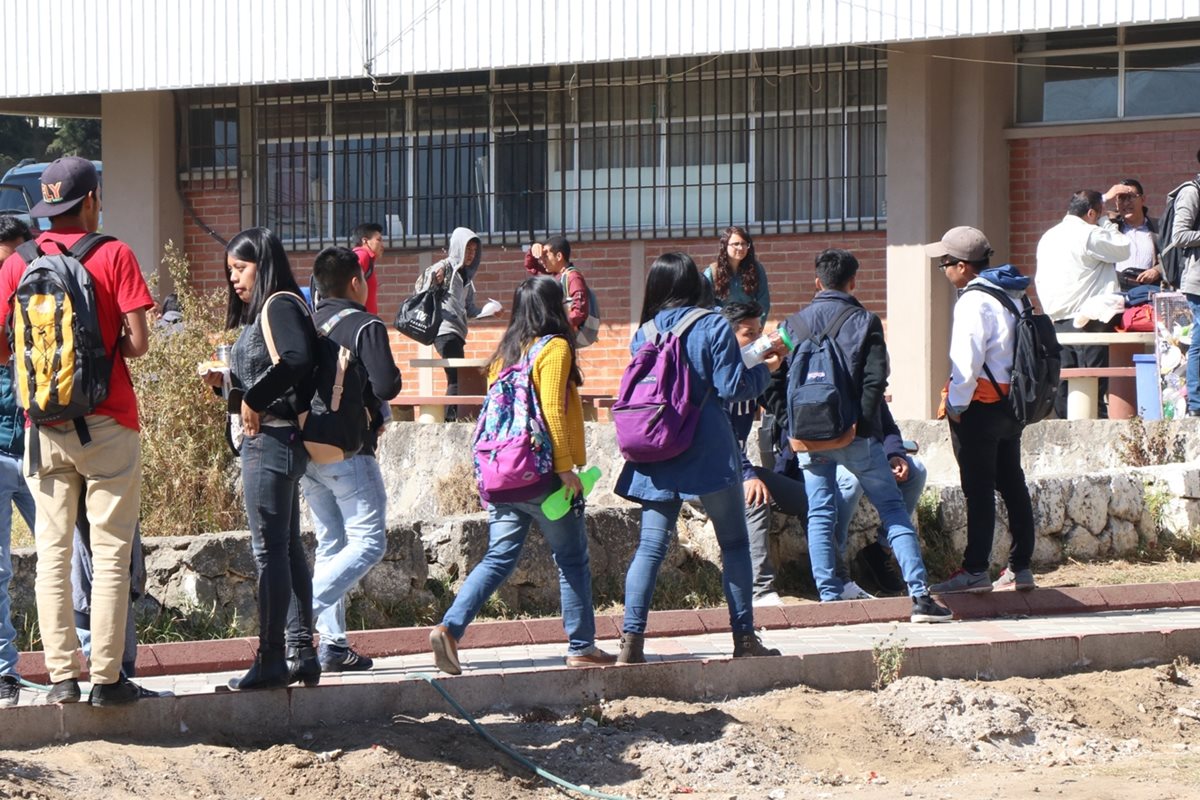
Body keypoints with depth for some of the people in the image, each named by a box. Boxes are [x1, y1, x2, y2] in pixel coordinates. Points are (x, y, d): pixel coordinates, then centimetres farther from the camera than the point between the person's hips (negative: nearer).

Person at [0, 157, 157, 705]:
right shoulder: (113, 256, -5)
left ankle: (61, 675, 3)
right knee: (110, 552, 1)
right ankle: (106, 677, -2)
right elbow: (138, 344, -11)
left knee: (52, 551, 7)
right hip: (106, 425, -3)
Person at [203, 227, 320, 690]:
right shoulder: (261, 313, 20)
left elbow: (298, 357, -27)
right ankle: (301, 653, 16)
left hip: (273, 439, -11)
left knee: (270, 549, -9)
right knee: (288, 549, 12)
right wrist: (226, 384, 7)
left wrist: (253, 397, -22)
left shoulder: (279, 306, -10)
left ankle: (272, 660, -8)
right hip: (271, 441, 11)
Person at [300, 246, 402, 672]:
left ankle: (332, 643, 8)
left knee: (330, 545, 12)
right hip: (349, 452, -7)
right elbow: (386, 385, -17)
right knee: (368, 542, -4)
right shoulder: (365, 326, -9)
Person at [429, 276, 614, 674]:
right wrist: (566, 466, -16)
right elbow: (552, 411, -16)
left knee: (498, 558, 7)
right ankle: (582, 647, 9)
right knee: (572, 559, 6)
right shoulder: (554, 347, -7)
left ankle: (449, 627, -10)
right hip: (541, 474, -6)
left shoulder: (505, 351, 13)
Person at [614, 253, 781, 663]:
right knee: (734, 542, 9)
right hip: (710, 455, -3)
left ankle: (632, 638, -10)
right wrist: (765, 370, 7)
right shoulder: (713, 326, -6)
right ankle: (744, 636, 10)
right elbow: (731, 387, -9)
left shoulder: (644, 333, 6)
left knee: (650, 547, 2)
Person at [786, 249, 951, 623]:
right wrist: (860, 422, -10)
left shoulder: (796, 323, 6)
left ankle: (829, 599, 1)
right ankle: (920, 595, -4)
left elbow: (788, 382, 8)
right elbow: (875, 378, -11)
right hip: (856, 435, -2)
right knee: (892, 508, 3)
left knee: (820, 515, 8)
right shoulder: (864, 321, -1)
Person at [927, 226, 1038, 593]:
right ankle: (1020, 567, 13)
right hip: (1010, 404, 9)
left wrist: (956, 404, -11)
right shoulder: (1011, 295, 12)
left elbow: (967, 358, -21)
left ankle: (976, 570, -4)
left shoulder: (974, 301, -17)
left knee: (979, 489, -6)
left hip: (981, 407, -9)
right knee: (1012, 484, 11)